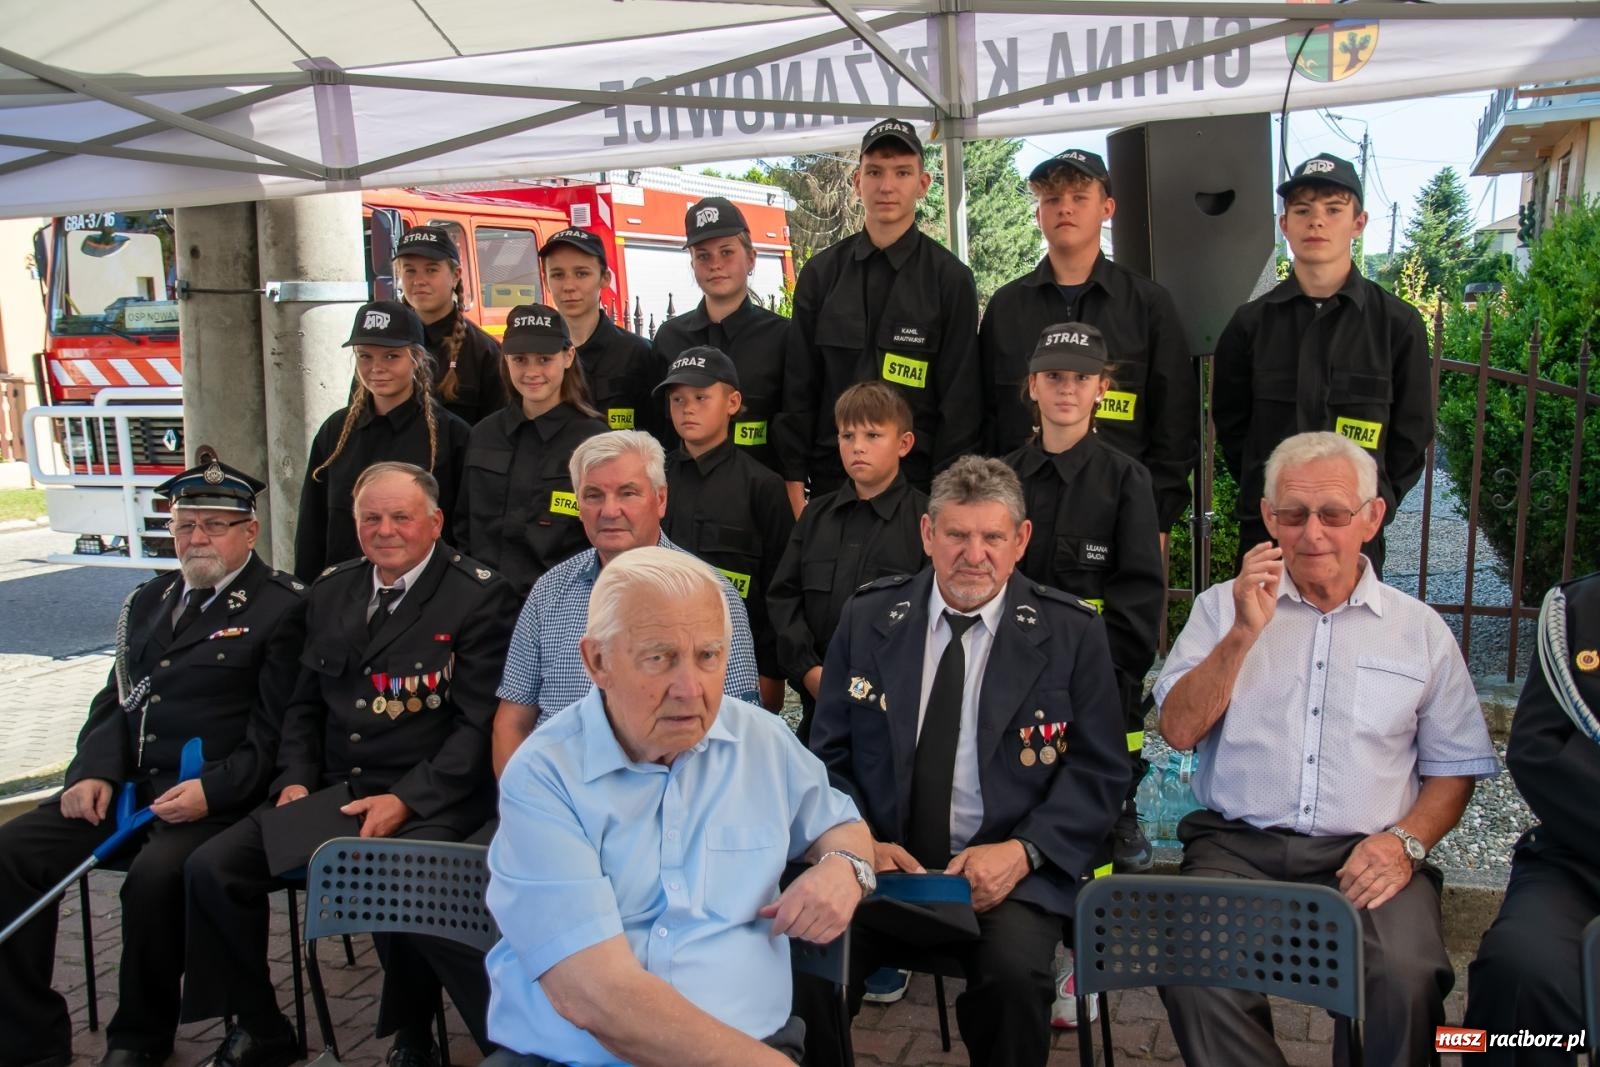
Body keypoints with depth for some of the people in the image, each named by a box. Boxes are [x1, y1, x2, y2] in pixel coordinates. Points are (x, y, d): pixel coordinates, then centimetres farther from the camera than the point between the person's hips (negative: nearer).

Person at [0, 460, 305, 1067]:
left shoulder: (282, 607, -3)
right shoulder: (149, 601, 20)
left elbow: (276, 730, -9)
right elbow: (116, 700, 19)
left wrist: (212, 790, -21)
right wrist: (93, 772, 1)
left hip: (216, 797, -7)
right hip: (124, 786, 7)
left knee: (156, 874, -32)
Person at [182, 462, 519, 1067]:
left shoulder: (480, 596, -6)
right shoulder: (331, 592, 15)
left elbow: (480, 722, -11)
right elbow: (305, 705, 19)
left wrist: (404, 800, -18)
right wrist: (294, 781, 2)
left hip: (429, 800, -6)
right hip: (330, 791, 7)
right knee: (210, 869, -8)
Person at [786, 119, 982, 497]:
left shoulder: (951, 279, 0)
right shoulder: (820, 273, 7)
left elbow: (960, 400, -3)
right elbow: (799, 386, 7)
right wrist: (793, 480, 0)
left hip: (917, 478, -2)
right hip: (831, 477, 2)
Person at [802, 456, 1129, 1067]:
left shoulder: (1073, 631, 2)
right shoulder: (867, 616, 8)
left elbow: (1100, 772, 1)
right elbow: (829, 756, 9)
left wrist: (1023, 851, -14)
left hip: (1009, 874, -1)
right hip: (878, 864, 2)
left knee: (1014, 973, -30)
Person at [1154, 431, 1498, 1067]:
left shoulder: (1420, 629, 11)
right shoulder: (1223, 607, 10)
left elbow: (1455, 769, 13)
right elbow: (1179, 730, 0)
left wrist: (1406, 841, -6)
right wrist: (1244, 632, -10)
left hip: (1367, 857, 0)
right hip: (1238, 847, 0)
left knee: (1407, 978, -29)